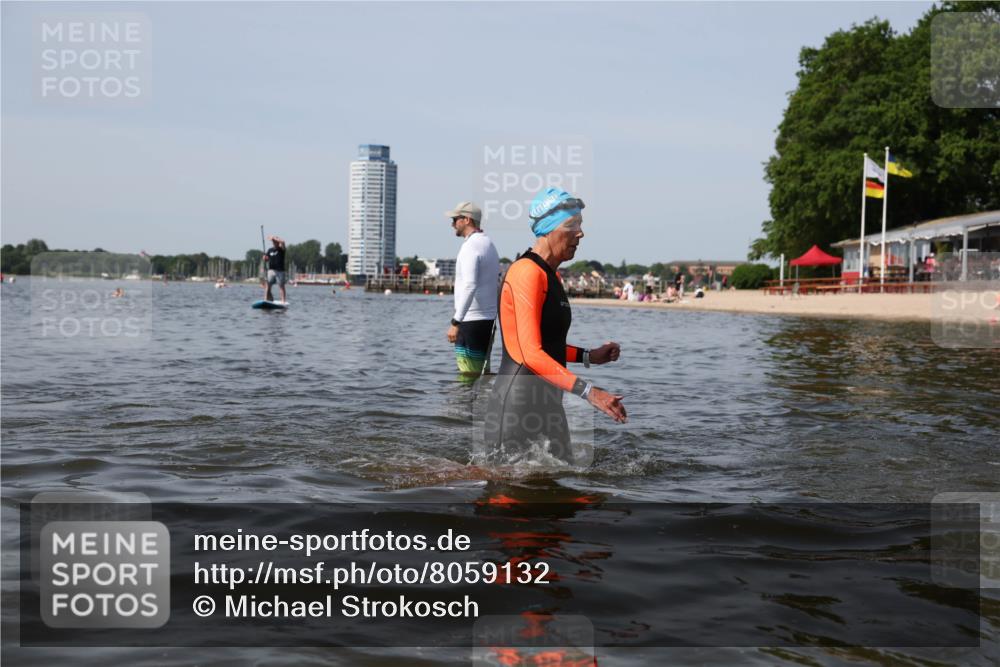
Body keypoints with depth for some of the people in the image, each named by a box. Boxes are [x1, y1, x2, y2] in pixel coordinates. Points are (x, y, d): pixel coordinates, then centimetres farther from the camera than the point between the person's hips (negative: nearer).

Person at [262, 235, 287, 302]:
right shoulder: (270, 250, 12)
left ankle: (283, 301, -2)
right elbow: (266, 259, 15)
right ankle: (266, 300, 5)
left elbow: (282, 242, -23)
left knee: (281, 286, -2)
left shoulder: (281, 249, -2)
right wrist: (265, 258, -9)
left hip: (280, 271, -4)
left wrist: (273, 238, -20)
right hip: (271, 270, 4)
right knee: (267, 286, 0)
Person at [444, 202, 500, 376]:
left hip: (471, 321, -10)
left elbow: (470, 286, -25)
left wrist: (455, 322, -27)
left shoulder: (471, 246, -13)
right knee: (482, 373, 13)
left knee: (469, 375, -7)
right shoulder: (489, 244, 17)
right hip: (489, 319, 10)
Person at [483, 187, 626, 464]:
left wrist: (589, 356, 15)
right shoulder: (528, 272, -16)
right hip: (516, 403, -10)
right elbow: (531, 354, -24)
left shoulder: (550, 275, 14)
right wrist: (589, 392, -28)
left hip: (547, 402, 10)